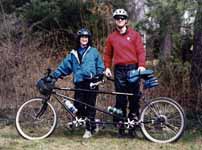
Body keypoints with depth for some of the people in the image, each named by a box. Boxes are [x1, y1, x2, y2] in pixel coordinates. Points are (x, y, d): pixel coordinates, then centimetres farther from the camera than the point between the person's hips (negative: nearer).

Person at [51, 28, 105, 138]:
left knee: (90, 106, -2)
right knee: (78, 105, -9)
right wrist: (54, 75, 1)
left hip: (91, 82, -2)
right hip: (79, 83, 2)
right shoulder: (73, 54, 15)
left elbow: (100, 67, 8)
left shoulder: (94, 52, 8)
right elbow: (64, 66, 10)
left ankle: (89, 129, 5)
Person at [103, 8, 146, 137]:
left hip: (133, 69, -1)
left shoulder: (134, 35, 6)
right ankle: (121, 127, 5)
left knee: (134, 98, 0)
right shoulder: (111, 37, 12)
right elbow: (108, 54, 17)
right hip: (119, 70, 1)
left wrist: (141, 65, -14)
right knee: (121, 99, 1)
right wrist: (107, 67, 4)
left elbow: (141, 51, 0)